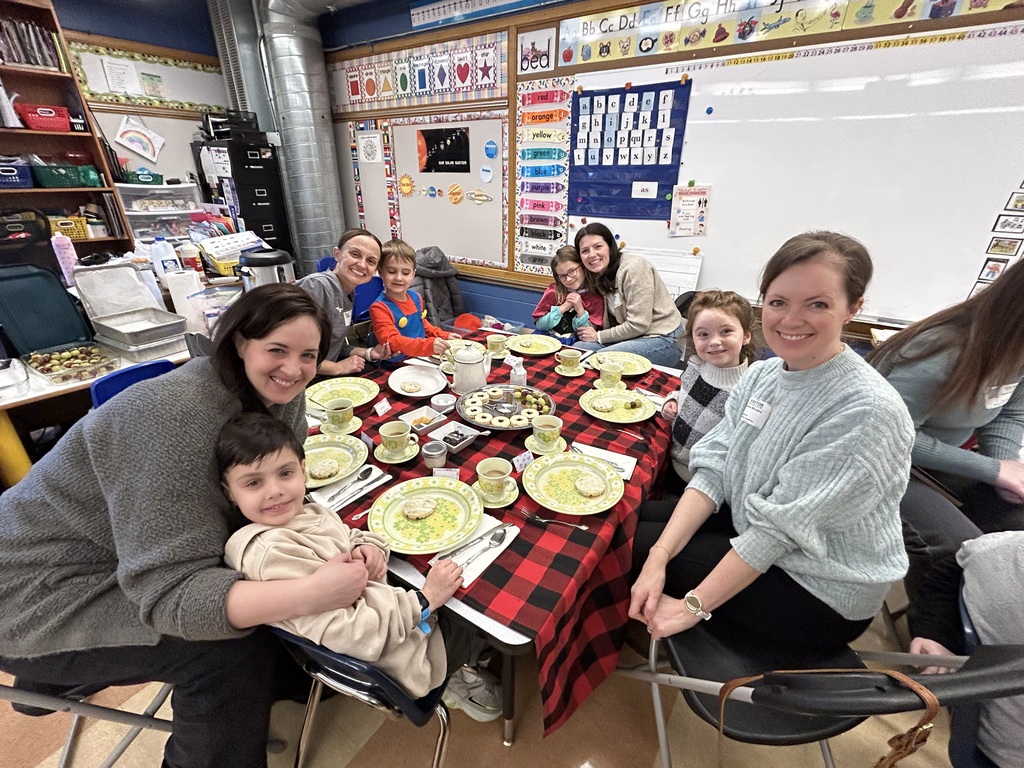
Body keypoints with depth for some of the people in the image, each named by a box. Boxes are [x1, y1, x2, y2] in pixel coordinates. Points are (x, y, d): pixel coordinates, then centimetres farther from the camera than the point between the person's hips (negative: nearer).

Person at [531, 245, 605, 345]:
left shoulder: (596, 297, -1)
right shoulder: (553, 291, 2)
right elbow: (539, 324, 0)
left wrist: (580, 310, -13)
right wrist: (563, 308, -10)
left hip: (574, 344, -1)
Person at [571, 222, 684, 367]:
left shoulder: (633, 268, -18)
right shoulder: (599, 276, 7)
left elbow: (638, 325, -21)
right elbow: (611, 321, 5)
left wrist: (598, 336, -11)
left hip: (663, 340, -8)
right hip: (632, 336, 8)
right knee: (579, 348, -5)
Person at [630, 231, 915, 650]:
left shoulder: (866, 409, -27)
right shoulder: (761, 374, -5)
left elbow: (781, 527, -27)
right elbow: (714, 468, -10)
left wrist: (692, 606, -21)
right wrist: (659, 556, -19)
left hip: (823, 595, -6)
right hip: (748, 539, 6)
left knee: (635, 540, -9)